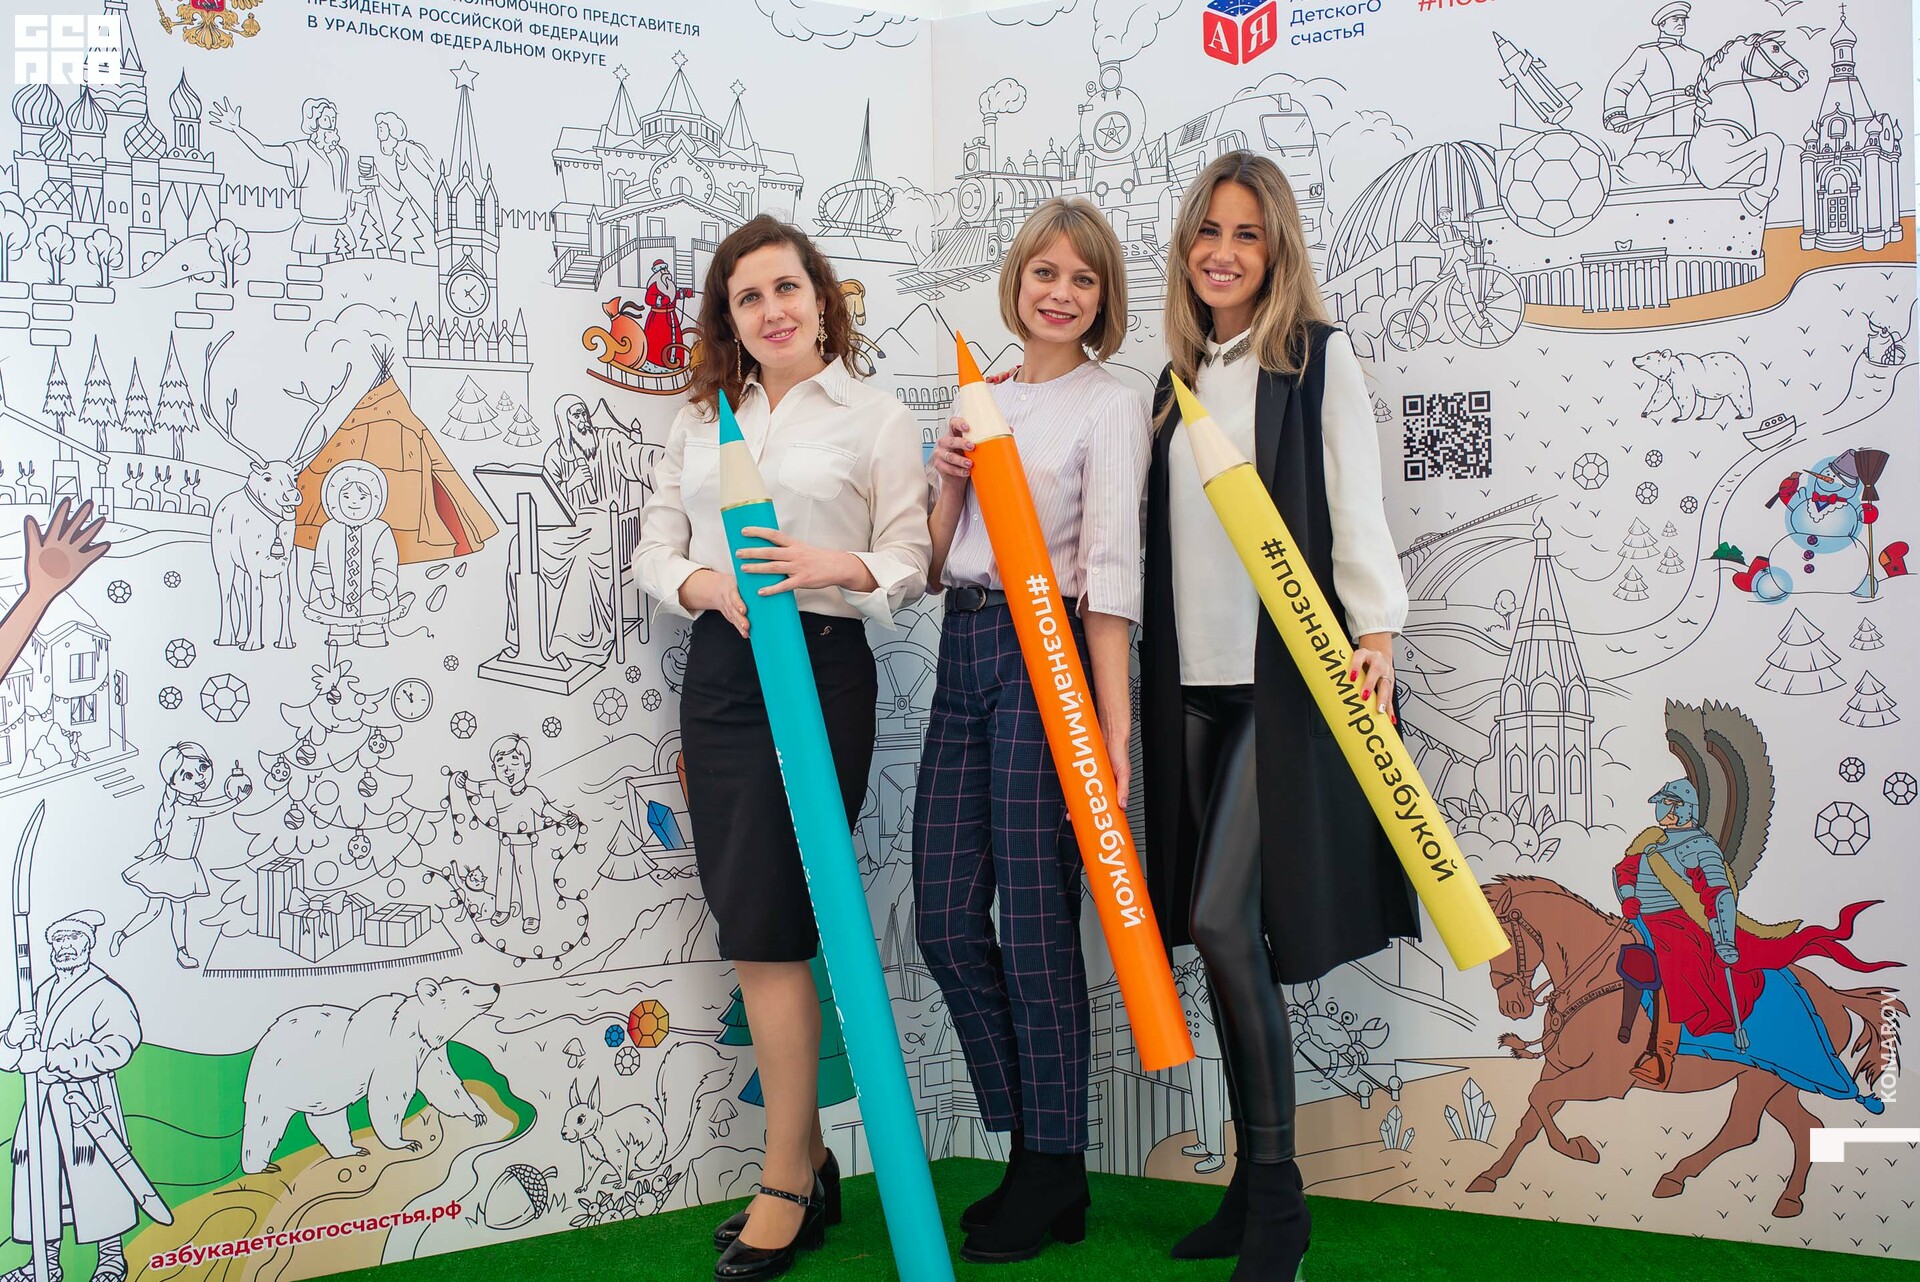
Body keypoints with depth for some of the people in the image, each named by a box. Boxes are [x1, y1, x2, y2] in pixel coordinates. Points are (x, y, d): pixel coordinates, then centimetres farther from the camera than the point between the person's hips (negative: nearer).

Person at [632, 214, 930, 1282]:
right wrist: (706, 585, -10)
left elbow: (909, 565, -2)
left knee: (766, 924, -8)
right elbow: (657, 550, 11)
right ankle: (810, 1165, 19)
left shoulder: (877, 418, 3)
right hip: (720, 667, 5)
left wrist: (836, 567, -21)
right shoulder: (703, 422, 15)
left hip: (821, 670, -5)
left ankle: (785, 1184, 4)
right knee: (749, 925, 6)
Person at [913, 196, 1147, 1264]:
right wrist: (948, 483, -1)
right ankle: (1025, 1151, 20)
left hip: (1046, 653, -7)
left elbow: (1111, 567, -10)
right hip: (964, 654, 7)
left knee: (1035, 918, -4)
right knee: (947, 917, 5)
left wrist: (1113, 723, -17)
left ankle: (1057, 1174, 10)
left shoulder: (1110, 404, -1)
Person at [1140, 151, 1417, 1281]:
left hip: (1287, 675, -6)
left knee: (1222, 918, -14)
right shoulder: (1179, 377, 16)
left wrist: (1376, 633, -20)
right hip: (1195, 678, 6)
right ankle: (1257, 1188, 19)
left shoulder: (1319, 360, -1)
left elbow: (1356, 507, -9)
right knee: (1221, 931, 8)